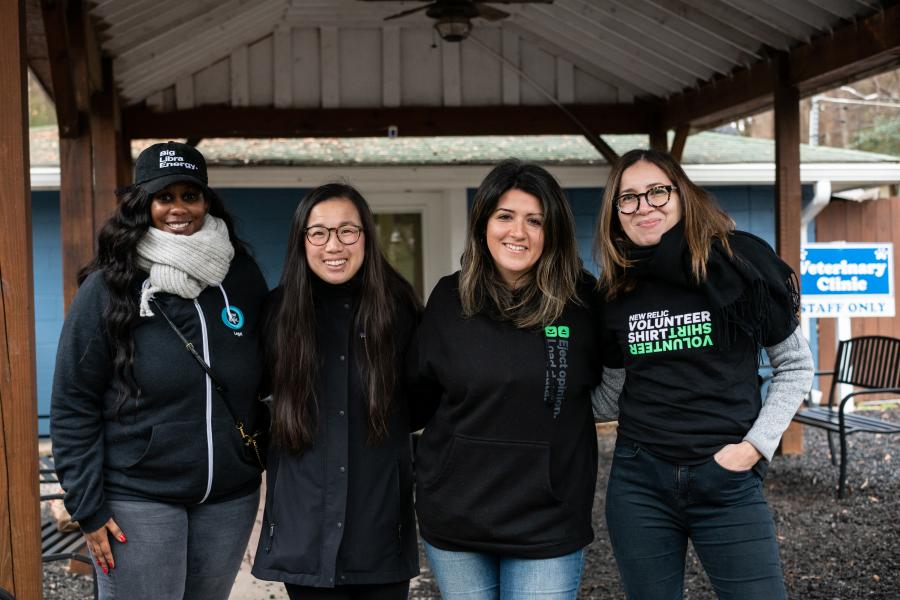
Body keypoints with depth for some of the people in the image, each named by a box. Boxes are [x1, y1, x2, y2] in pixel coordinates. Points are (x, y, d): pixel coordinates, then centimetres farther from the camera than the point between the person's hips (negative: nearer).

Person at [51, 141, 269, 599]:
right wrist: (88, 507, -9)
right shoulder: (106, 289, -8)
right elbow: (72, 406, -6)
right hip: (137, 500, -3)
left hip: (230, 497, 4)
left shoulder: (243, 278, 2)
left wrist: (263, 459, 9)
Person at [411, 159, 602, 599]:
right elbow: (422, 389, 12)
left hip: (547, 524, -2)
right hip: (454, 518, 2)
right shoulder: (450, 298, 0)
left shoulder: (581, 301, -5)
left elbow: (606, 380, 10)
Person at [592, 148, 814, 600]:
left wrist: (756, 444, -6)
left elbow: (796, 366, 3)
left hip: (729, 482, -3)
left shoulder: (738, 265, -6)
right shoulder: (617, 292, 5)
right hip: (638, 483, 3)